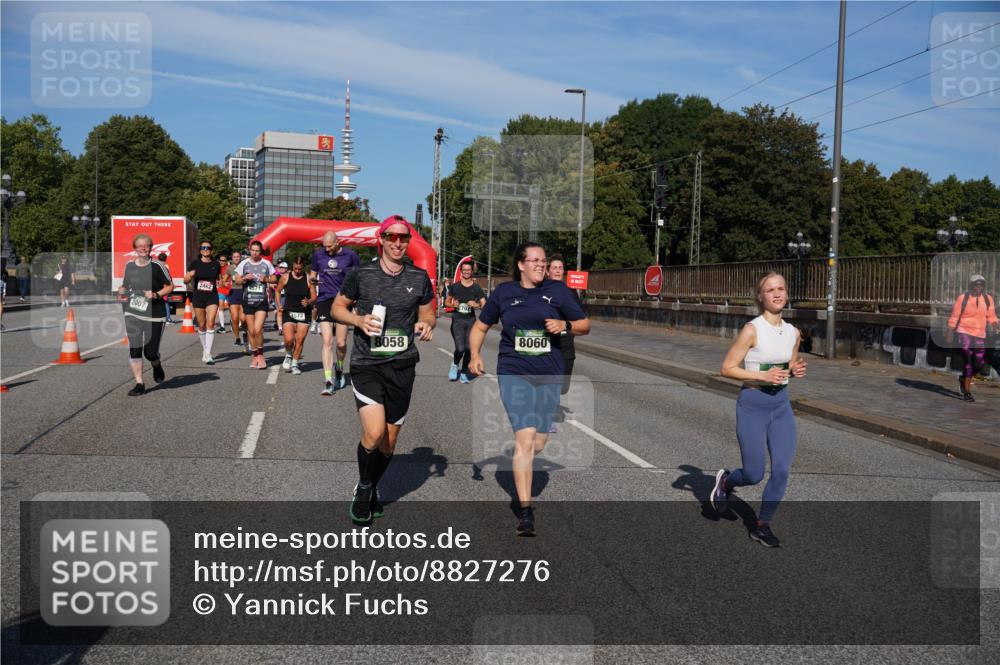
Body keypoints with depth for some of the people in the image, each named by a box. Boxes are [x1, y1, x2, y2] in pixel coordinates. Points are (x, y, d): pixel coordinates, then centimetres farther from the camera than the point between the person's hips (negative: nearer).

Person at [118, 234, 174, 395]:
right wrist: (121, 293, 0)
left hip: (154, 315, -3)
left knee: (151, 352, 1)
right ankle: (139, 384, 4)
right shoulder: (129, 265, 6)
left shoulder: (157, 266, -7)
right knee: (134, 350, -5)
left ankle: (157, 366, 37)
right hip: (132, 314, 3)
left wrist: (156, 294, -15)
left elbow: (170, 286, 1)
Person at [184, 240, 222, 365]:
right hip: (198, 297, 1)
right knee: (202, 325, 7)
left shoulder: (216, 264, 4)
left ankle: (208, 354, -14)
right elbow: (186, 280, 3)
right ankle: (204, 350, 26)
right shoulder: (195, 264, 1)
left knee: (210, 323, -13)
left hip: (212, 297, -1)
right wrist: (190, 275, -18)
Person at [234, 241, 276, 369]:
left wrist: (266, 279, -9)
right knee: (251, 331, 6)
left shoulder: (266, 264, 3)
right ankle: (255, 355, 20)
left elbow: (273, 279, 11)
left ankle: (260, 354, 2)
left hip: (262, 301, -2)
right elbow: (237, 281, 8)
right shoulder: (244, 264, 5)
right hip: (248, 300, 2)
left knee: (258, 329, -15)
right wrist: (245, 278, -12)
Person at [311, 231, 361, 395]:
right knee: (327, 341, -9)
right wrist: (313, 280, -8)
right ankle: (328, 381, -9)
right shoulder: (318, 254, 6)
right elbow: (312, 275, 16)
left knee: (341, 343, 2)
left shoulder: (350, 255, 0)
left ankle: (339, 368, 33)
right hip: (324, 300, 1)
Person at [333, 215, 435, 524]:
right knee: (374, 433, -19)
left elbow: (428, 313, 17)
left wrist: (426, 324, -6)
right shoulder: (361, 275, -1)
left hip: (402, 366, 3)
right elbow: (337, 308, 8)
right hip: (366, 365, -3)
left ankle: (372, 490, 37)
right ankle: (362, 487, 10)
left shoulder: (419, 278, 5)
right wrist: (359, 319, -11)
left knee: (390, 439, 10)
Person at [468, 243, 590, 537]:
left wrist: (565, 325, -12)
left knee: (539, 441, 10)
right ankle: (525, 511, -12)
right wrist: (475, 355, 0)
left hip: (549, 375, 2)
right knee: (525, 437, -16)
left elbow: (585, 325, 8)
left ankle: (520, 472, 45)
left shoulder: (557, 290, 5)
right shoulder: (503, 292, 5)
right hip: (514, 372, -2)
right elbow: (480, 327, 16)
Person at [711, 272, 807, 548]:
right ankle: (725, 481, 37)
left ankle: (762, 525, 18)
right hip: (752, 405, -5)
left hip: (782, 405, 5)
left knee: (782, 471, 0)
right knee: (754, 475, 2)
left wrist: (797, 370, -4)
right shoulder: (751, 330, -15)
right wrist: (763, 375, -22)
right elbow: (727, 368, -12)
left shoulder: (793, 332, 3)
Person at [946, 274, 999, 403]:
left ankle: (963, 378, 33)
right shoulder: (962, 298, -5)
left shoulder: (988, 299, 4)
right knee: (968, 361, -9)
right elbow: (954, 317, -1)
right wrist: (950, 334, -2)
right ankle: (967, 392, 0)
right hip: (964, 333, -4)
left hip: (980, 335, 4)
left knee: (979, 364, 2)